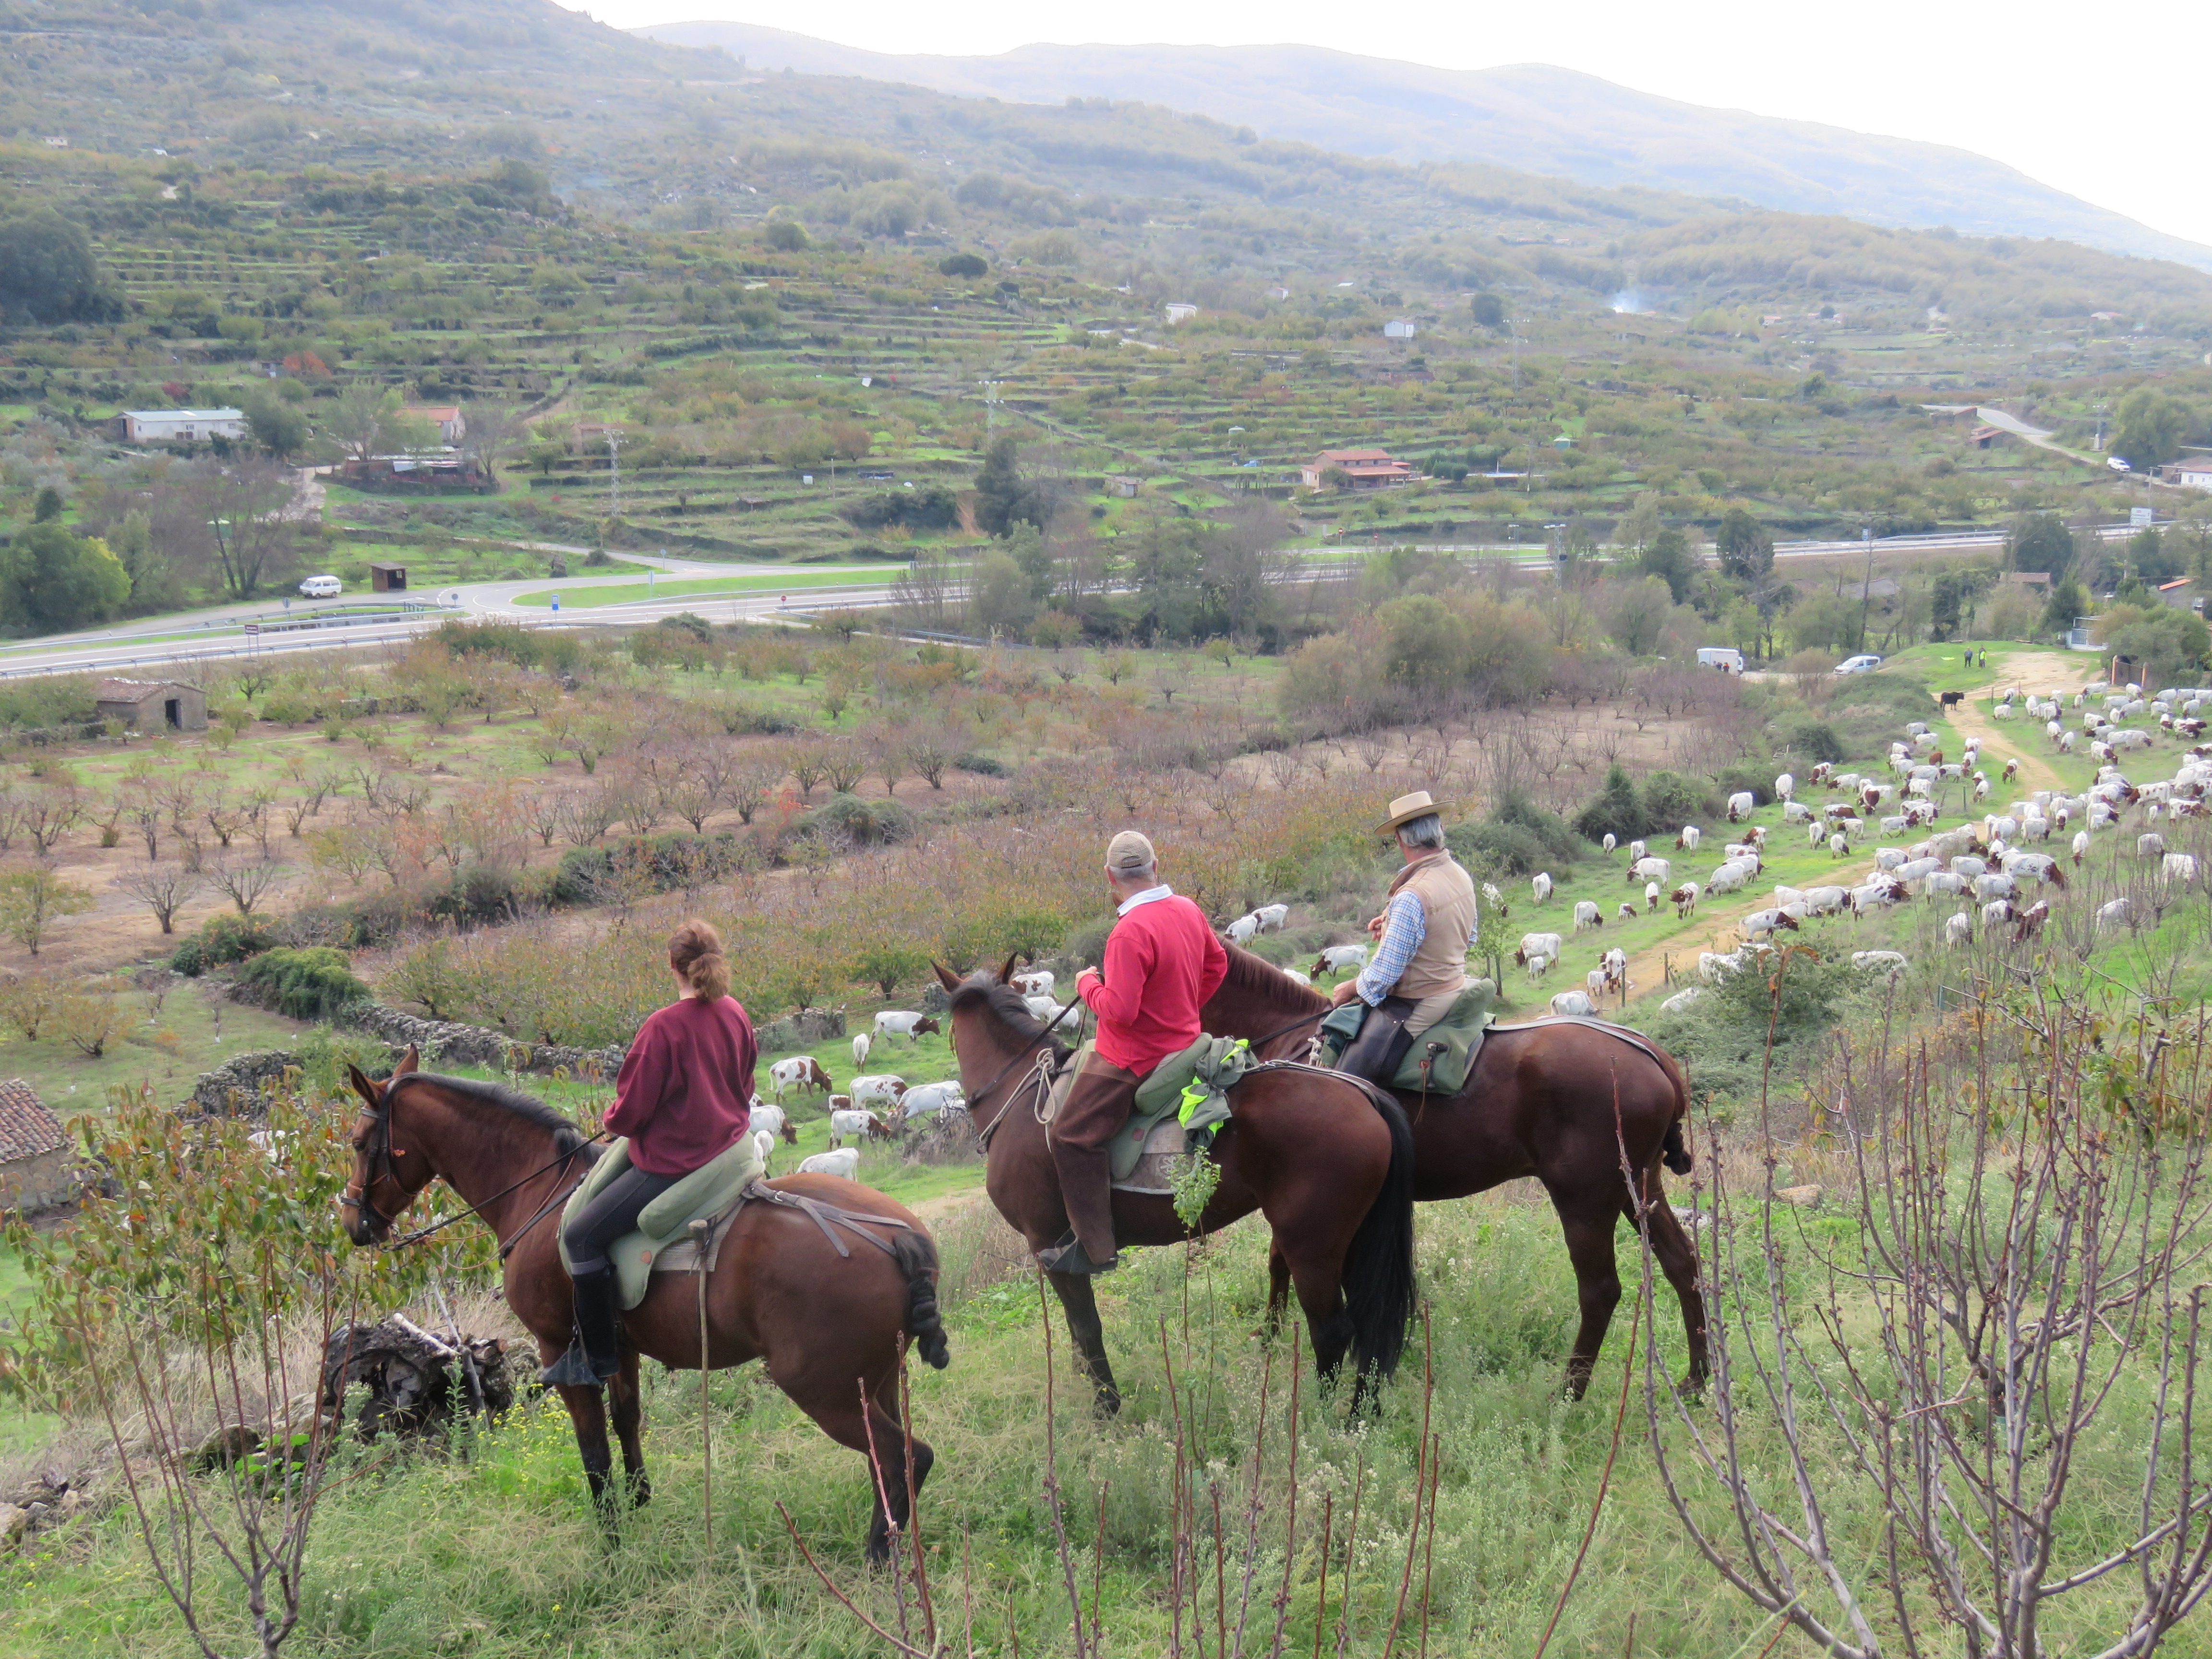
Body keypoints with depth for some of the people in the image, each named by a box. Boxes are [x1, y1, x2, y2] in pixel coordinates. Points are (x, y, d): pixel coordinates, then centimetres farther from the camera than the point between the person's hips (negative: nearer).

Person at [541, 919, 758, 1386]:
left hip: (673, 1164, -9)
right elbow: (744, 1086, 15)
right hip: (729, 1150, 9)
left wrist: (612, 1122, 5)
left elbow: (631, 1111, -16)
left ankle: (597, 1359, 6)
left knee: (582, 1235, 2)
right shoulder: (737, 1015, 1)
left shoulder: (663, 1027, -22)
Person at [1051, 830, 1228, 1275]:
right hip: (1183, 1038, 10)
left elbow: (1119, 1010, -29)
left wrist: (1088, 984, -10)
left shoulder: (1131, 932, -27)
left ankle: (1096, 1249, -4)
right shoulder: (1189, 910, 1)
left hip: (1136, 1059, -10)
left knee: (1073, 1136, -5)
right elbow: (1217, 964, 16)